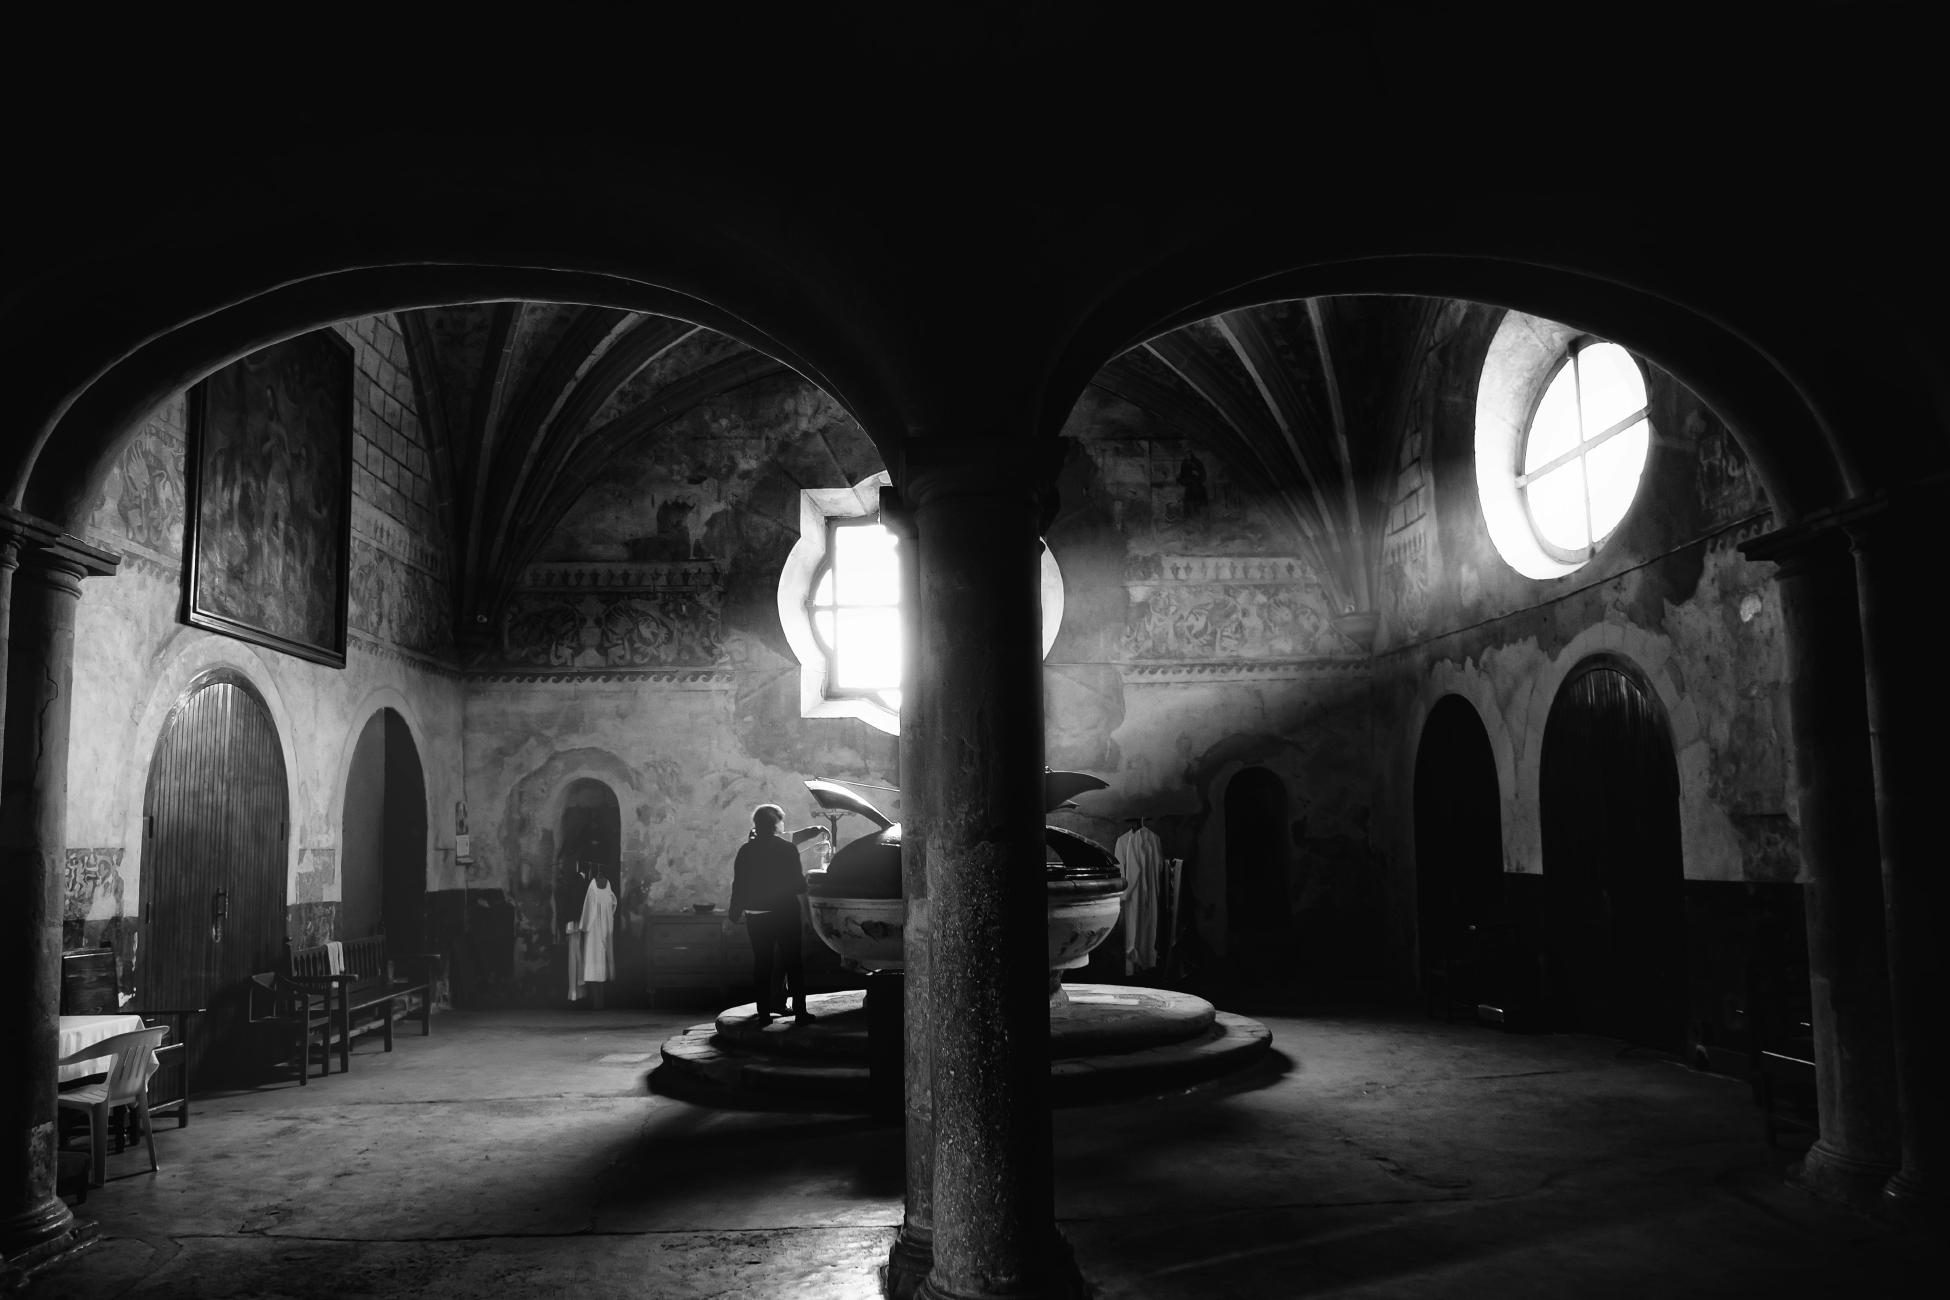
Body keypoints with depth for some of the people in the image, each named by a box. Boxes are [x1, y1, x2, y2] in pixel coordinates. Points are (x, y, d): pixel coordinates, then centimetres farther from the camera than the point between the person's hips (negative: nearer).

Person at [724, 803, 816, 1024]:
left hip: (755, 916, 3)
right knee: (792, 962, 4)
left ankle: (764, 1010, 13)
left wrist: (732, 916, 10)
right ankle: (799, 1012, 1)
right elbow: (797, 883, -7)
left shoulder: (745, 851, 0)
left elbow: (738, 886, 2)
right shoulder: (787, 848, -8)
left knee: (761, 963, 11)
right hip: (785, 913, -3)